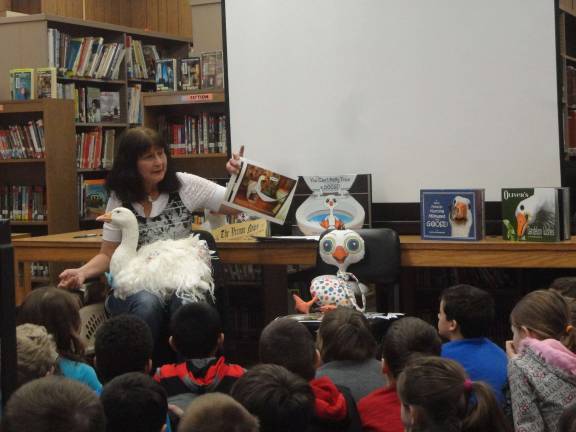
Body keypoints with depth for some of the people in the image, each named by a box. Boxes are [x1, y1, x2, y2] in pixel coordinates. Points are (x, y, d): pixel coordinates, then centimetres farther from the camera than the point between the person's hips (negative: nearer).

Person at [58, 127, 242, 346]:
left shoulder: (185, 185, 3)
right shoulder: (119, 200, 6)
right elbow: (108, 254, 7)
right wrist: (82, 272, -13)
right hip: (135, 287, 0)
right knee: (147, 304, -35)